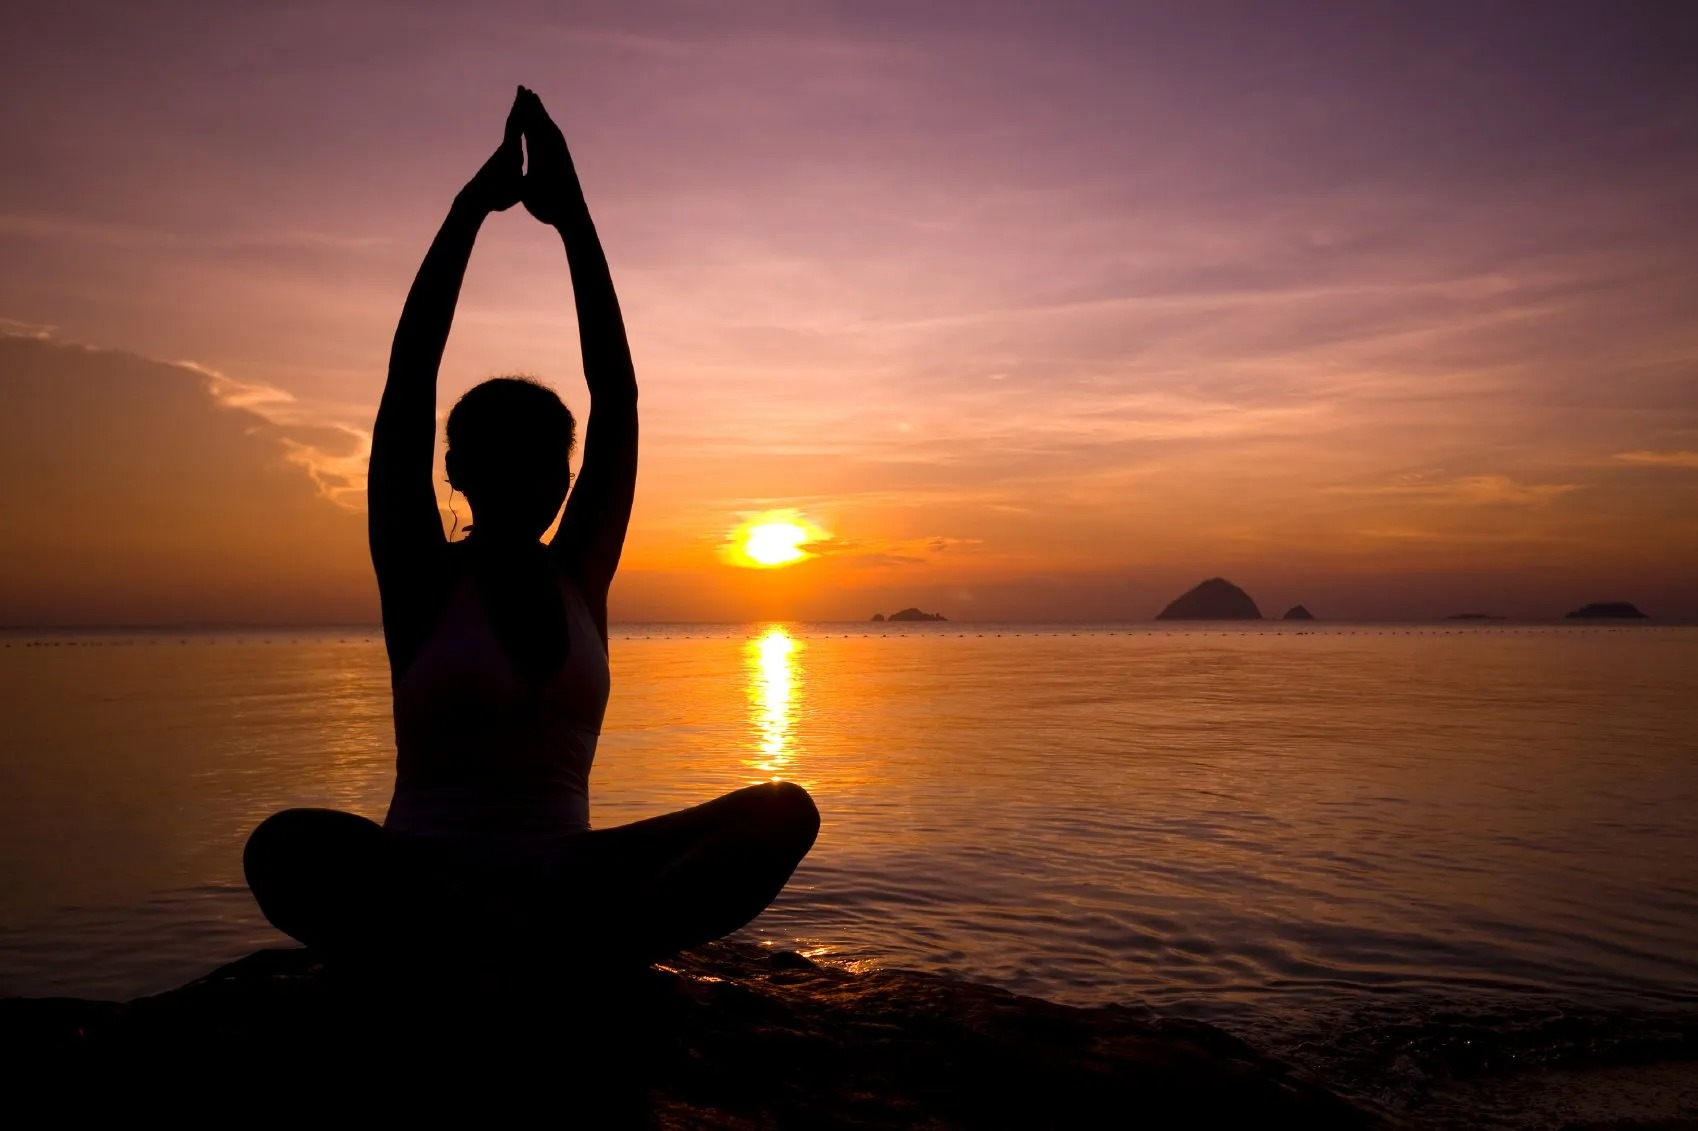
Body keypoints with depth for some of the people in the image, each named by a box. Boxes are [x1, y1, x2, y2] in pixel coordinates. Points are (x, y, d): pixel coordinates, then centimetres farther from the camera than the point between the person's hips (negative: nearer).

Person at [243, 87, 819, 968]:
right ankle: (568, 954, -39)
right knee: (285, 849, -36)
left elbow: (617, 396, 2)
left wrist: (573, 217, 1)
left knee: (784, 814, -21)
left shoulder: (579, 574, 7)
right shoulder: (421, 579, 1)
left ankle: (548, 951, -38)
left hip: (563, 873, 3)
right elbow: (408, 379, -8)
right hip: (427, 872, -3)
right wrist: (472, 204, -6)